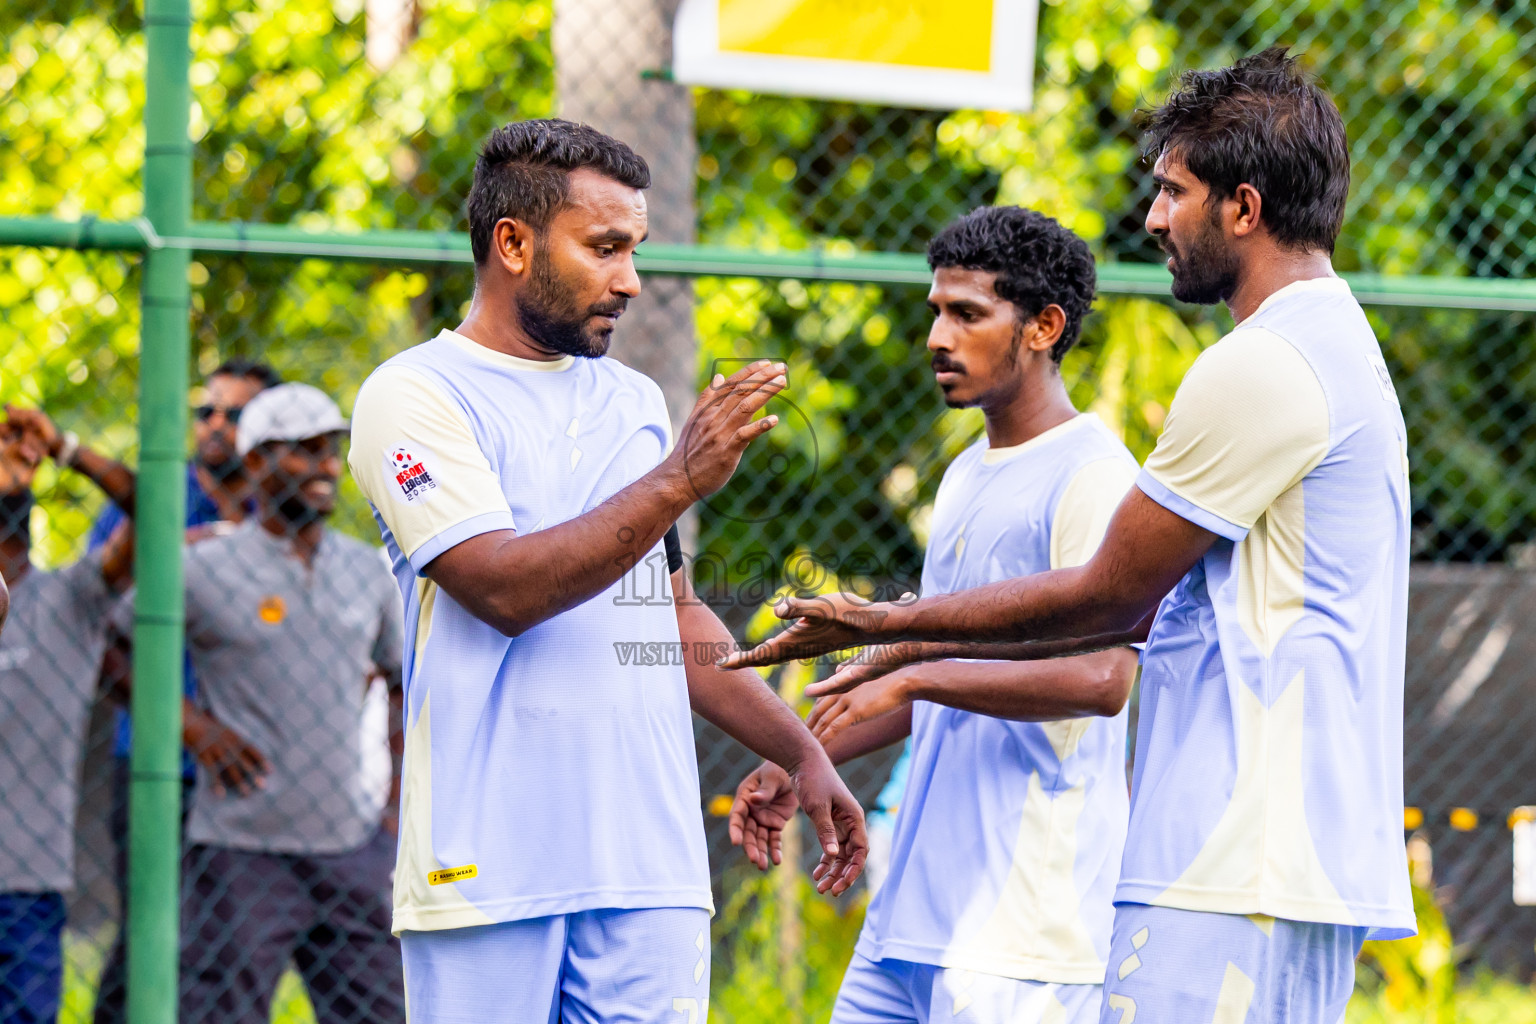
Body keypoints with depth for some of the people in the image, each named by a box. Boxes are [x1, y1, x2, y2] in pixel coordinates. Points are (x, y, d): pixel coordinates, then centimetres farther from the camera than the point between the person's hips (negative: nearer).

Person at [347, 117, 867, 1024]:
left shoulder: (635, 400, 17)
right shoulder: (413, 395, -3)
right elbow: (505, 588, -16)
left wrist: (803, 753, 18)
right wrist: (680, 480, -21)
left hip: (652, 868, 5)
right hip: (488, 871, -5)